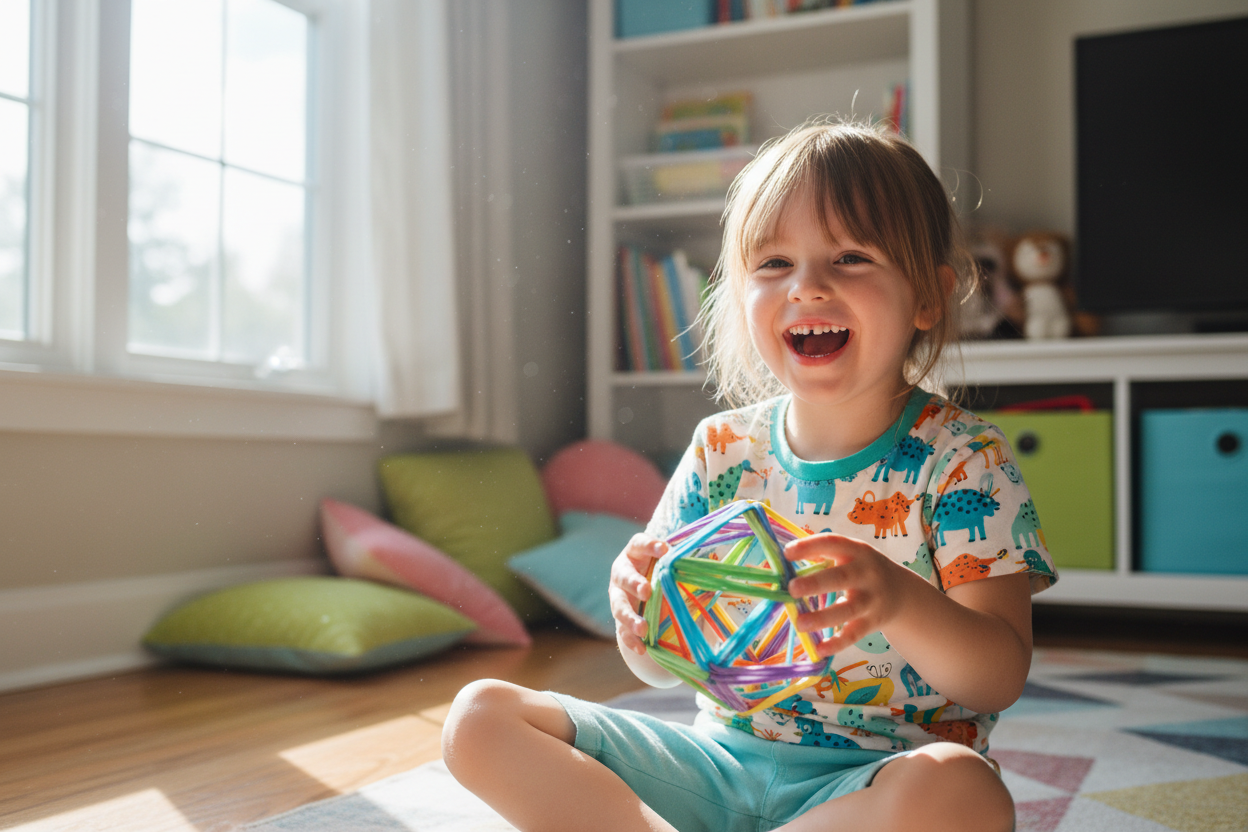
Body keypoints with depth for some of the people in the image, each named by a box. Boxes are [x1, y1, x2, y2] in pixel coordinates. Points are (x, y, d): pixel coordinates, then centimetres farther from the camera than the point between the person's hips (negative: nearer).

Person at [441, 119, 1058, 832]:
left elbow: (1001, 681, -14)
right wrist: (643, 611, -21)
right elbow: (665, 668, 4)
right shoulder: (723, 450, 2)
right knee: (480, 718, -9)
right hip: (721, 759, 3)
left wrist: (900, 600, -35)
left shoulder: (962, 459, -7)